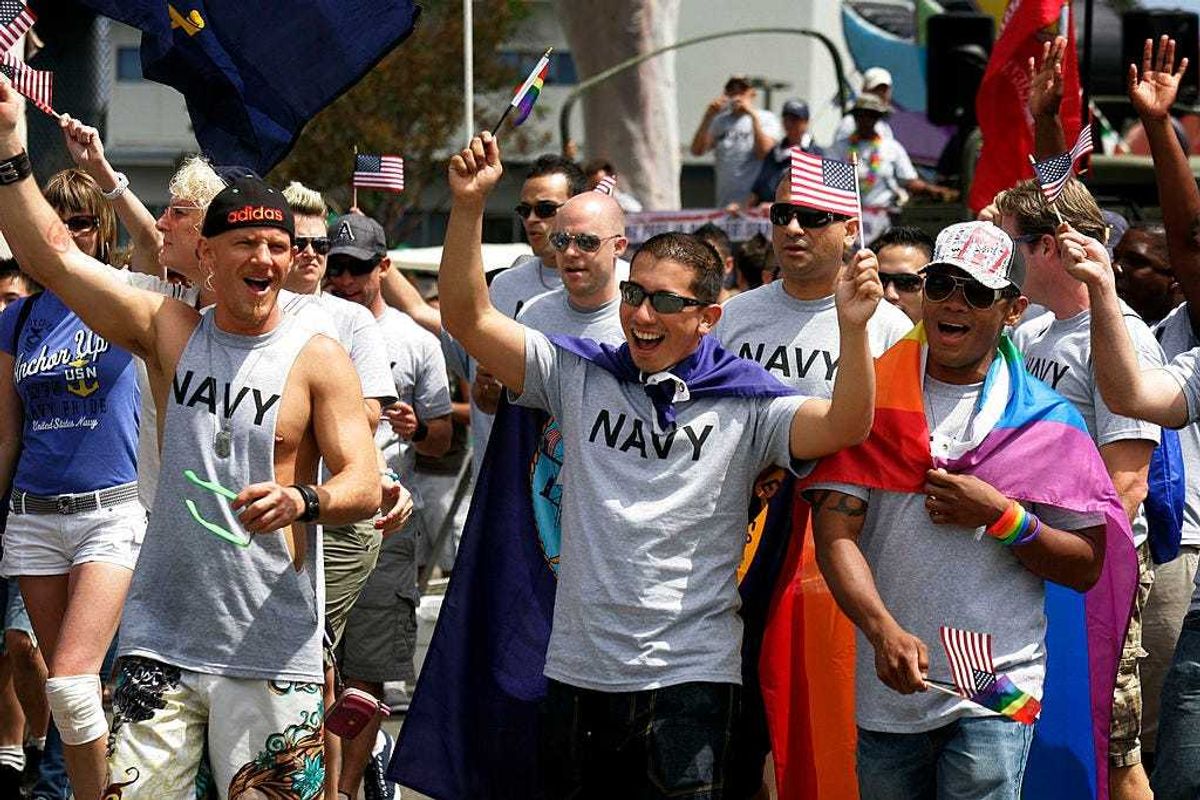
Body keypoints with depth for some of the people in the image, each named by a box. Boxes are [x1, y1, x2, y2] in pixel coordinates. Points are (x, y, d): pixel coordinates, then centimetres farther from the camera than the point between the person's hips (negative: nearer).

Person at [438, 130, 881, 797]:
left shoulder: (743, 404, -1)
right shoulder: (581, 377, 6)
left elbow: (842, 425, -16)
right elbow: (469, 318, 1)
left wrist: (854, 327, -32)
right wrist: (469, 204, -11)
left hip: (689, 678, -3)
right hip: (579, 669, 3)